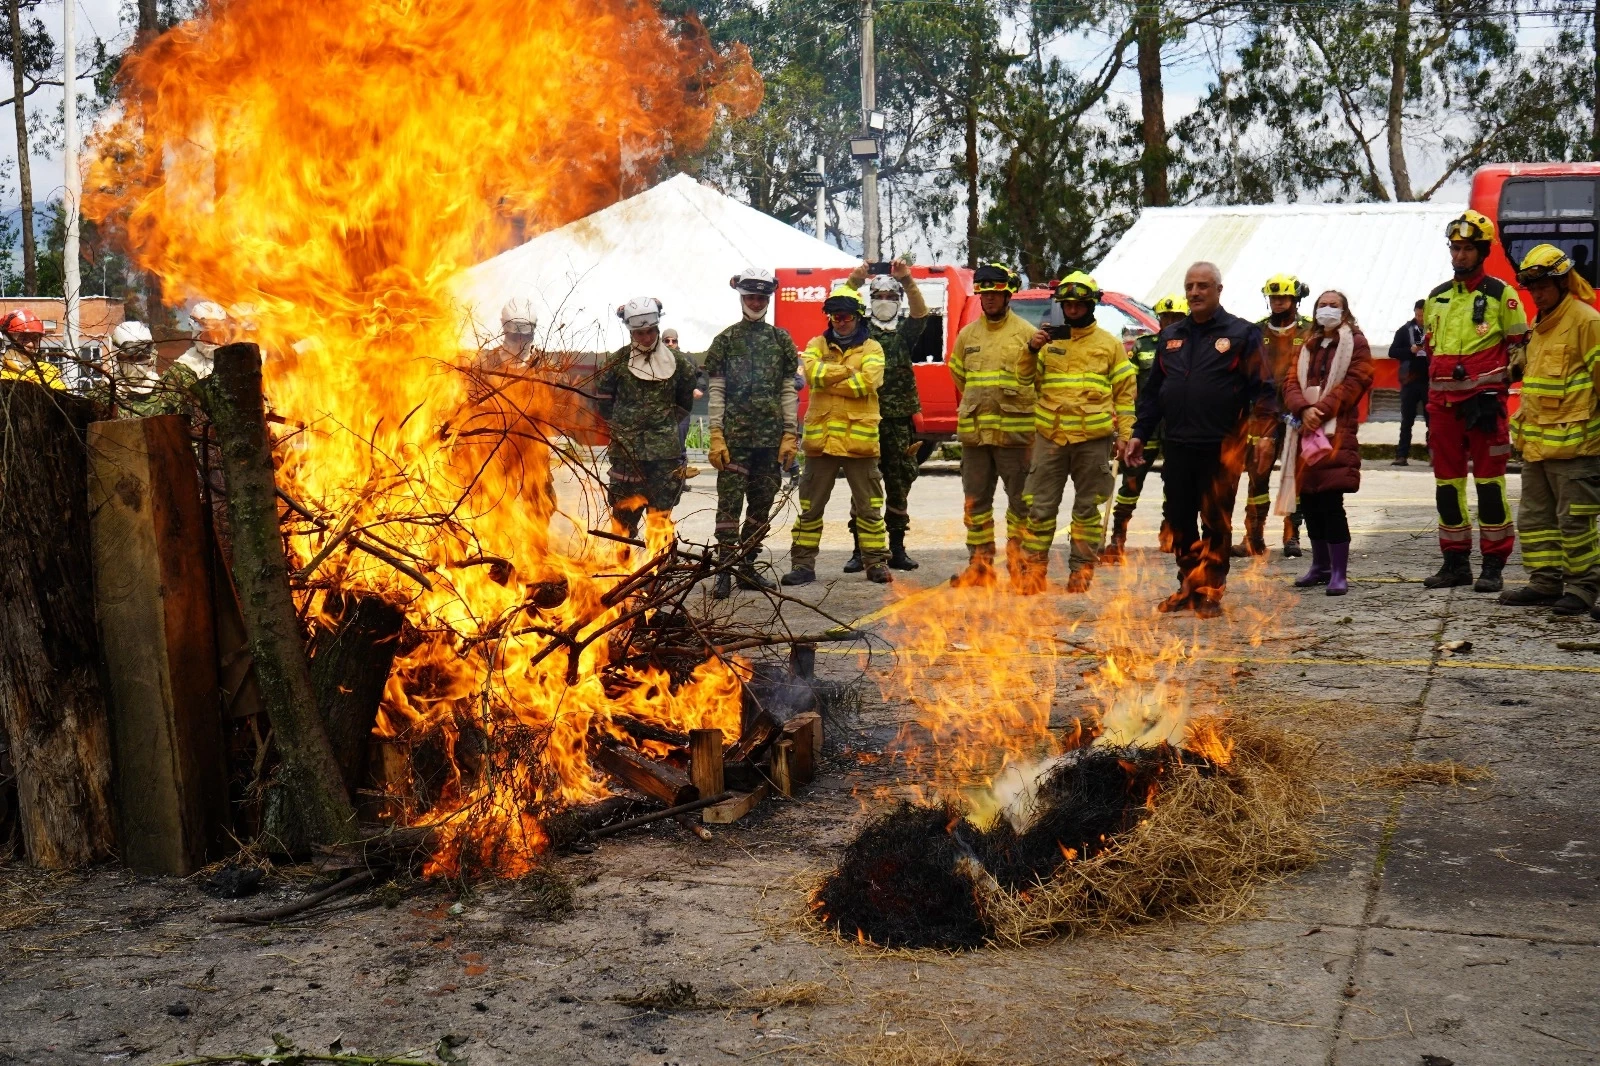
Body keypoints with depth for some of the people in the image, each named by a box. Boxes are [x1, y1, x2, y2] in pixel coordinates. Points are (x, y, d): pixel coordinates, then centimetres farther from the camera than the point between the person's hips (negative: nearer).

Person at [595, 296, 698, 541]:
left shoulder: (675, 362, 3)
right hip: (626, 448, -1)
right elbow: (604, 400, 8)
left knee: (662, 511, 3)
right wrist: (620, 427, 7)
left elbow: (685, 400, 17)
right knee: (625, 511, 2)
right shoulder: (618, 361, -1)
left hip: (665, 449, 1)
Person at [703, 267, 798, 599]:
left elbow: (788, 391, 8)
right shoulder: (725, 341, 2)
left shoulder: (781, 340, 9)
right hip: (736, 436, -3)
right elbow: (716, 392, 0)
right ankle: (723, 572, -5)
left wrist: (790, 435, 1)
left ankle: (747, 568, 17)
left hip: (772, 437, 3)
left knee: (762, 505, 8)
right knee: (729, 504, -7)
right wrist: (716, 437, -8)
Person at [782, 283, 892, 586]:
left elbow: (867, 382, -15)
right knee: (811, 506, 6)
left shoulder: (871, 349, 4)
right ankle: (803, 563, 12)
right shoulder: (817, 345, 11)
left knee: (868, 505, 5)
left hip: (859, 437, -2)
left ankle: (876, 563, 12)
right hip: (820, 436, 2)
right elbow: (812, 372, -11)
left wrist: (827, 379, -10)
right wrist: (847, 371, -15)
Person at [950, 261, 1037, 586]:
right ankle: (980, 564, 16)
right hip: (973, 430, 4)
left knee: (1020, 499, 0)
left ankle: (1019, 565, 6)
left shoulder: (1025, 333, -1)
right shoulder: (967, 334, 12)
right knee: (975, 500, 8)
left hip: (1014, 431, -4)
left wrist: (1017, 408, 4)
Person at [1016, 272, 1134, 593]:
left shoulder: (1109, 344, 7)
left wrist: (1125, 434, -1)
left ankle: (1081, 570, 14)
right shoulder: (1049, 340, 11)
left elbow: (1124, 392, 7)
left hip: (1093, 439, -1)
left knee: (1087, 508, 6)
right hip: (1050, 437, 1)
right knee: (1040, 506, 0)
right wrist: (1032, 350, -7)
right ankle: (1034, 570, 5)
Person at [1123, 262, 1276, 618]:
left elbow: (1263, 388, -4)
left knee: (1215, 522, 1)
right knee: (1179, 521, 9)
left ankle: (1210, 592, 9)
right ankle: (1188, 587, 20)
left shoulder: (1241, 334, 1)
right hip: (1177, 446, 5)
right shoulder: (1170, 337, 15)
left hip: (1221, 448, -5)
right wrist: (1139, 434, 12)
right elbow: (1152, 392, 19)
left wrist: (1263, 432, -14)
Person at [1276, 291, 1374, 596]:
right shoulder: (1309, 346, 21)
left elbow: (1353, 383, -8)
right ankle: (1321, 565, 22)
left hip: (1336, 431, -6)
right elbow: (1291, 382, 10)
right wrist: (1304, 409, -10)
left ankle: (1339, 573, -9)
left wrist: (1320, 411, -16)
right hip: (1306, 431, 6)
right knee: (1309, 502, 8)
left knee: (1330, 502, -13)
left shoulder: (1356, 344, 5)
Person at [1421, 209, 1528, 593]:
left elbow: (1518, 345, 1)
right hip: (1443, 401, 5)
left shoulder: (1501, 294, 0)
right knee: (1447, 482, 8)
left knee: (1489, 482, -4)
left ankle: (1494, 565, 0)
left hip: (1484, 399, -5)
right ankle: (1455, 562, 16)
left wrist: (1497, 381, -7)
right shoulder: (1437, 297, 15)